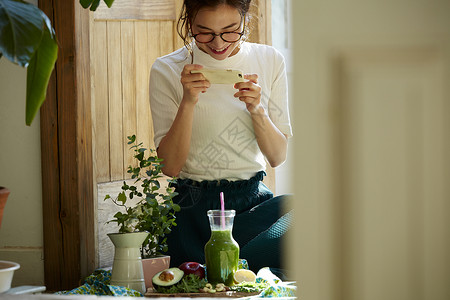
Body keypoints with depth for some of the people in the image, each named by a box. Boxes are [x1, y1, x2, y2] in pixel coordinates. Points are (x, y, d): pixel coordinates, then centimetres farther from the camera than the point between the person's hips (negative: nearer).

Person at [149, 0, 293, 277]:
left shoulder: (269, 61, 5)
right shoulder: (167, 71, -3)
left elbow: (278, 157, 5)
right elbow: (170, 166, -7)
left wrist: (257, 110, -13)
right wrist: (188, 103, -19)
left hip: (255, 199, 4)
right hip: (196, 208, -4)